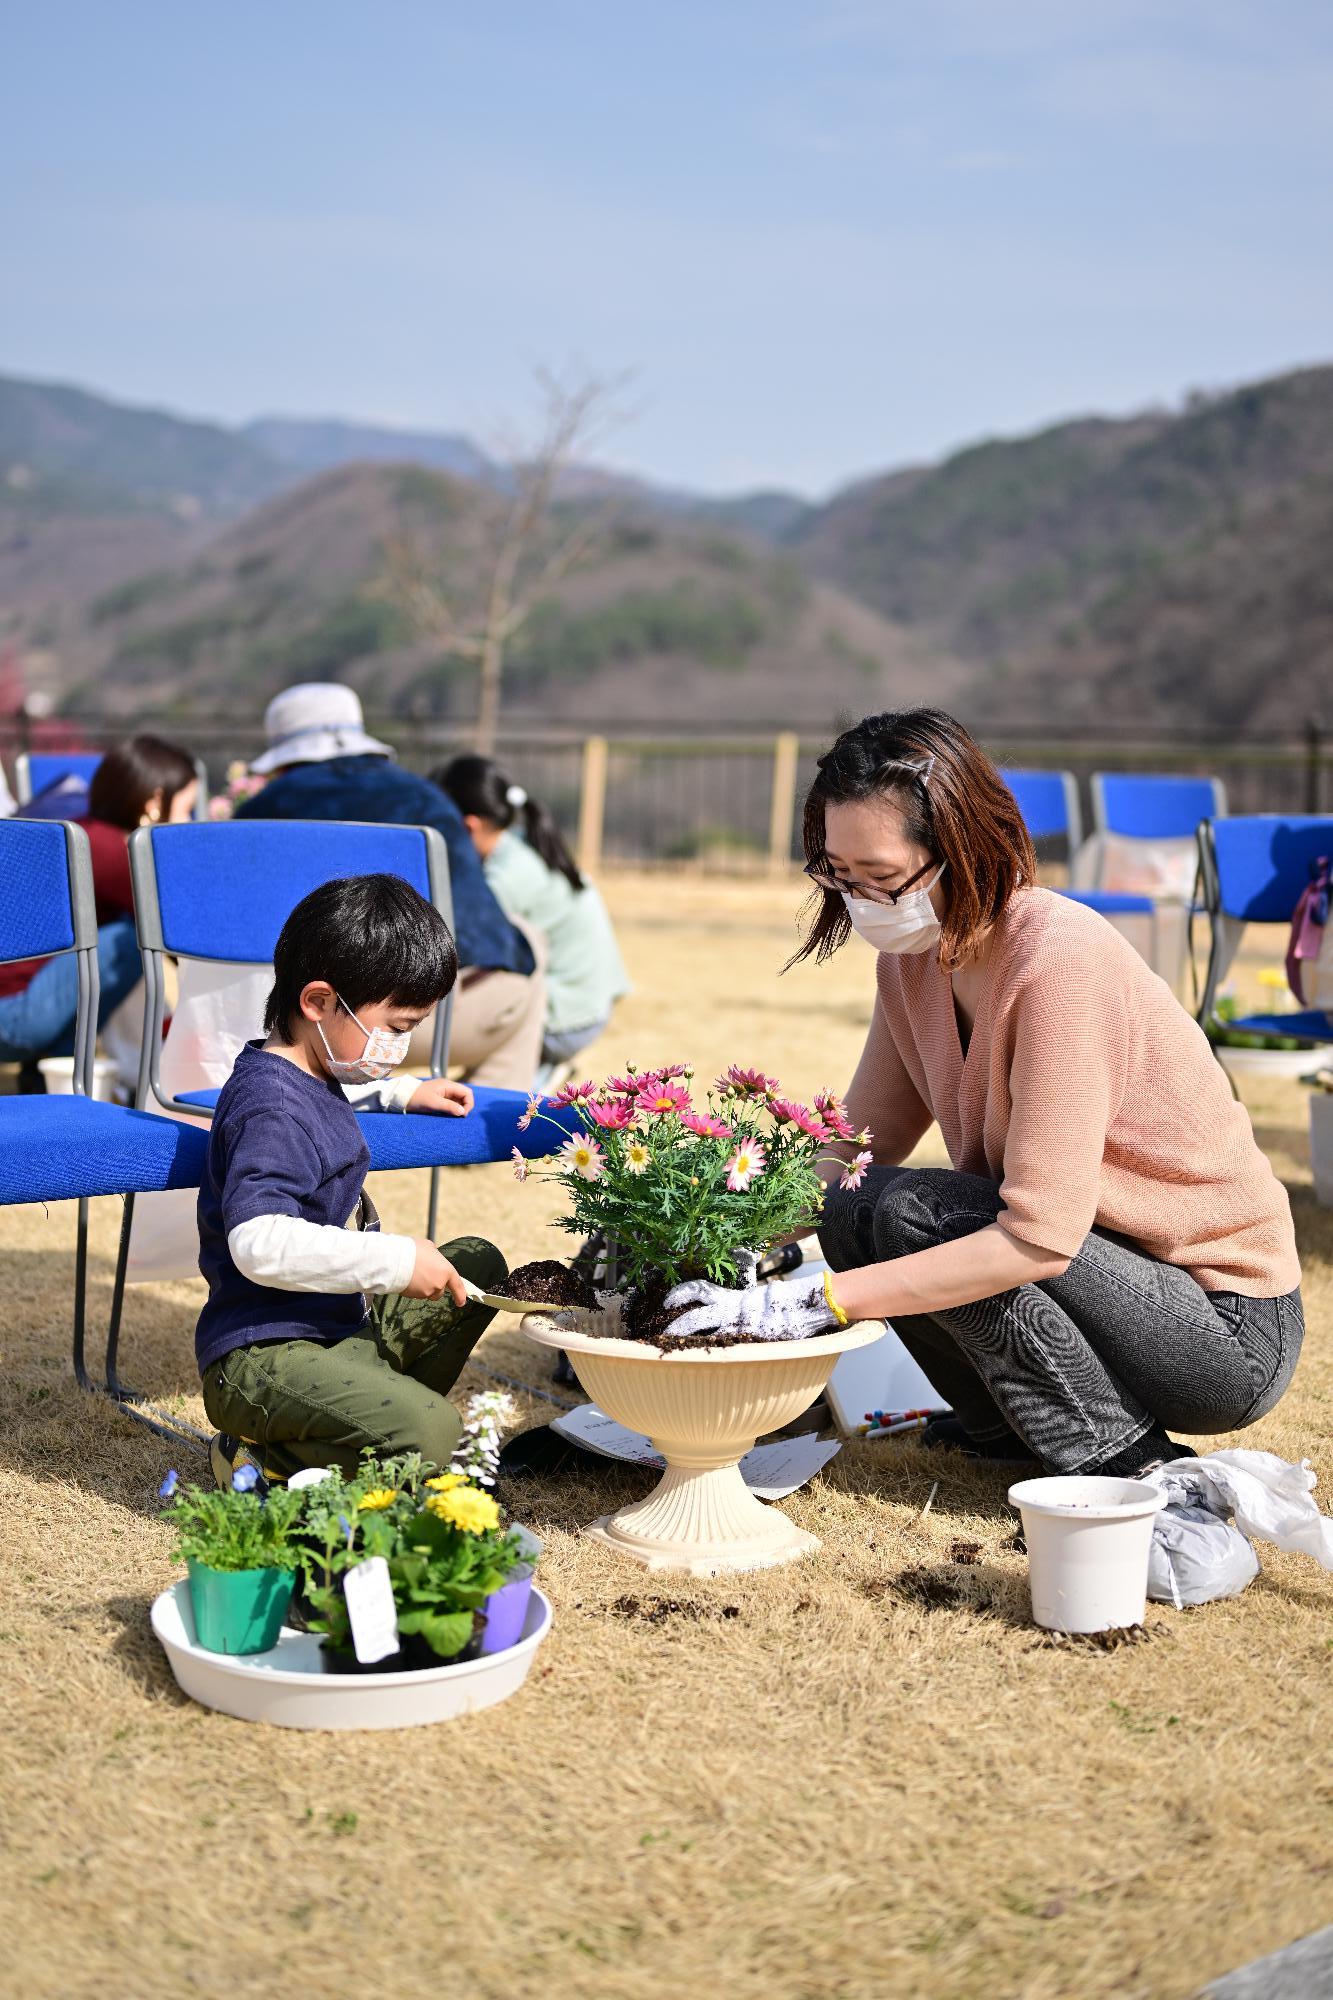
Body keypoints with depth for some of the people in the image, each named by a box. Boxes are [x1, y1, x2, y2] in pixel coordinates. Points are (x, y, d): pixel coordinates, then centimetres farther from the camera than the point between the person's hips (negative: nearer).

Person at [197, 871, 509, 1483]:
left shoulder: (309, 1073, 12)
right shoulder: (271, 1109, -21)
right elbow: (261, 1243, -34)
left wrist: (402, 1091, 32)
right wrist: (397, 1261, -28)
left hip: (343, 1328, 11)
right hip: (260, 1358, -11)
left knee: (478, 1265, 21)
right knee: (428, 1433, -31)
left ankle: (374, 1415, 9)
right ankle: (261, 1458, -7)